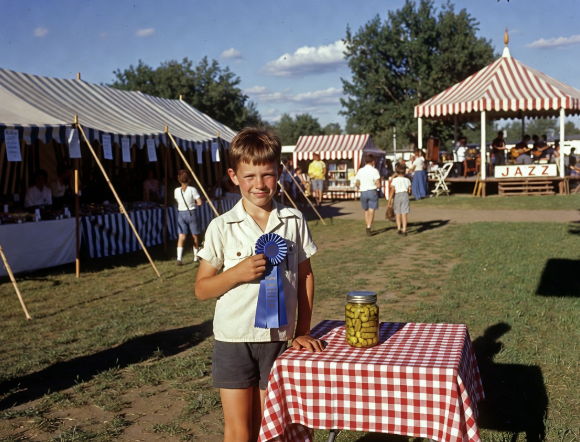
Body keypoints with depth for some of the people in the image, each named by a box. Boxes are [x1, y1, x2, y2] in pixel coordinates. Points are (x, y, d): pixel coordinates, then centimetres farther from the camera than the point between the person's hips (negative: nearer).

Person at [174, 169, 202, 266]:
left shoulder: (176, 191, -1)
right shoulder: (192, 190, -12)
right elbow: (199, 202, -10)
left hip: (181, 213, 2)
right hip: (191, 213, -2)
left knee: (181, 236, -2)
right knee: (195, 236, 13)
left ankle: (179, 257, -18)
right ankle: (196, 257, 23)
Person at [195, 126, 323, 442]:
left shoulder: (294, 222, -1)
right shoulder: (222, 228, -6)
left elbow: (305, 276, 8)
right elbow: (201, 288, -2)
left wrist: (302, 332, 5)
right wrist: (238, 272, -19)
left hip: (279, 339, 2)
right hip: (234, 340, -1)